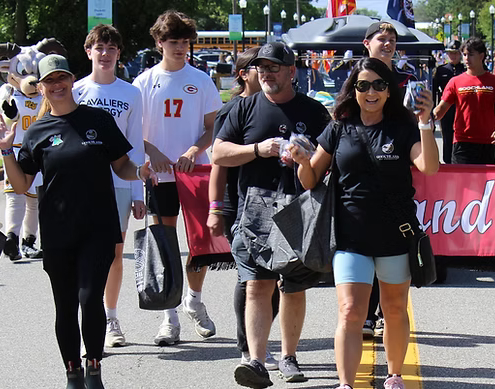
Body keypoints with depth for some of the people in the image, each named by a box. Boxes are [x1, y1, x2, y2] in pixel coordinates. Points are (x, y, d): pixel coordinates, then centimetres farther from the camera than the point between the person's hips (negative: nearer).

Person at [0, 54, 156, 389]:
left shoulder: (99, 120, 3)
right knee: (66, 307, 8)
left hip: (98, 228, -2)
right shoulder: (38, 132, 5)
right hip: (57, 233, 2)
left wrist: (139, 172, -12)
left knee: (90, 299, -13)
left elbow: (121, 166, 8)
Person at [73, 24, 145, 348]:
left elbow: (135, 145, 8)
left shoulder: (131, 94, 6)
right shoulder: (77, 91, 4)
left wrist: (138, 193, 4)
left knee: (115, 252, 6)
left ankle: (111, 319, 18)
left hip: (119, 182, 1)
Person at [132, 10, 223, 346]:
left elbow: (214, 127, 5)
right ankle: (170, 315, 6)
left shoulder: (201, 80, 5)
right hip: (160, 174, 0)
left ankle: (195, 300, 24)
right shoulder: (145, 82, 4)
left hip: (196, 170, 1)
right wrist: (152, 153, -13)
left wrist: (194, 150, -12)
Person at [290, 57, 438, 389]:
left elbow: (429, 167, -14)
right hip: (351, 235, 0)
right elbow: (311, 180, 9)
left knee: (395, 310, 15)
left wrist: (425, 123, -22)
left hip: (396, 234, 1)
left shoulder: (403, 128, 2)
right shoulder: (339, 130, 5)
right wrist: (302, 161, -12)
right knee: (351, 312, -11)